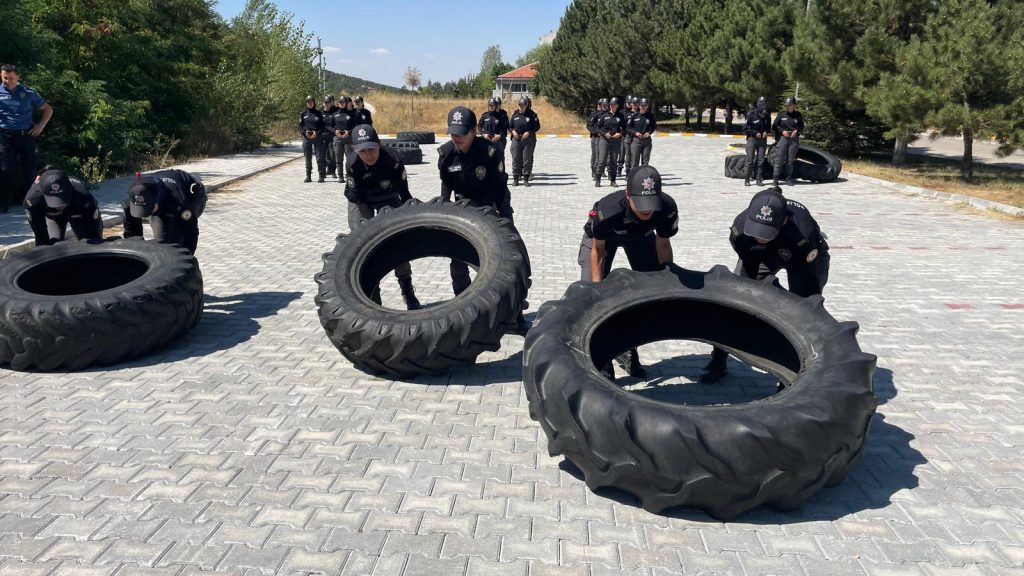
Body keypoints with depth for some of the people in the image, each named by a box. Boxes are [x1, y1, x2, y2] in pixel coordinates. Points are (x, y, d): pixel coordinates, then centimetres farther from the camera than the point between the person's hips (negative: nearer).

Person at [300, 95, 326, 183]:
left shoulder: (319, 113, 7)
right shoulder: (303, 114, 10)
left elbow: (322, 126, 5)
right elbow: (300, 126, 9)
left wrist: (316, 132, -10)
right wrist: (305, 132, -9)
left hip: (317, 137, -1)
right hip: (306, 137, 1)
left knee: (319, 156, -7)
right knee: (308, 158, 3)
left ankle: (321, 176, -3)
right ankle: (308, 176, 8)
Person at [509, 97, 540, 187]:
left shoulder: (532, 115, 0)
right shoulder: (515, 114, 8)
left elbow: (537, 126, 0)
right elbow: (510, 125, 15)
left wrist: (529, 132, -13)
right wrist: (513, 131, -5)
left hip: (528, 139, -2)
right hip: (516, 139, 2)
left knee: (527, 159, 0)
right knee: (516, 159, 1)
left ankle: (526, 178, 9)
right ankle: (515, 178, 8)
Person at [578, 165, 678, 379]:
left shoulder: (667, 208, -35)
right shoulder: (607, 211, -44)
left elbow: (663, 245, -15)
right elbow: (598, 250, -26)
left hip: (640, 236, 3)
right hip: (602, 237, -3)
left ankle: (628, 349, 17)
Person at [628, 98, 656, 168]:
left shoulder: (650, 115, 1)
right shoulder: (634, 116, -3)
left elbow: (654, 127, 12)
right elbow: (628, 127, 2)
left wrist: (649, 132, -6)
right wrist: (635, 133, -12)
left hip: (647, 140, 2)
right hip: (636, 140, -2)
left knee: (645, 162, 5)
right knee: (635, 162, 0)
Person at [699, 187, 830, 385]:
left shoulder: (802, 231, -46)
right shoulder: (740, 227, -36)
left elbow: (809, 284, -34)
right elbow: (748, 274, -20)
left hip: (805, 257, -3)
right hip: (760, 255, 3)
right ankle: (718, 362, 8)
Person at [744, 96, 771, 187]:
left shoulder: (767, 116, 2)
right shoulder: (751, 115, -11)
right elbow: (745, 128, -8)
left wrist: (766, 132, -4)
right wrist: (755, 133, -16)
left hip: (762, 140, 4)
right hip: (752, 139, -4)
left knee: (761, 160, 3)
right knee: (750, 159, -7)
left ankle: (759, 179, 9)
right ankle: (746, 179, 0)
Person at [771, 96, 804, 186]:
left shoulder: (798, 115, 6)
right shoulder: (781, 115, 2)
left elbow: (801, 126, 14)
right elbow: (774, 126, 5)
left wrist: (796, 131, -6)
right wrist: (782, 131, -10)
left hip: (794, 139, 2)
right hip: (783, 138, -2)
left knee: (790, 160, 6)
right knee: (779, 159, -7)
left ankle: (789, 178, 13)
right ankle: (775, 178, -4)